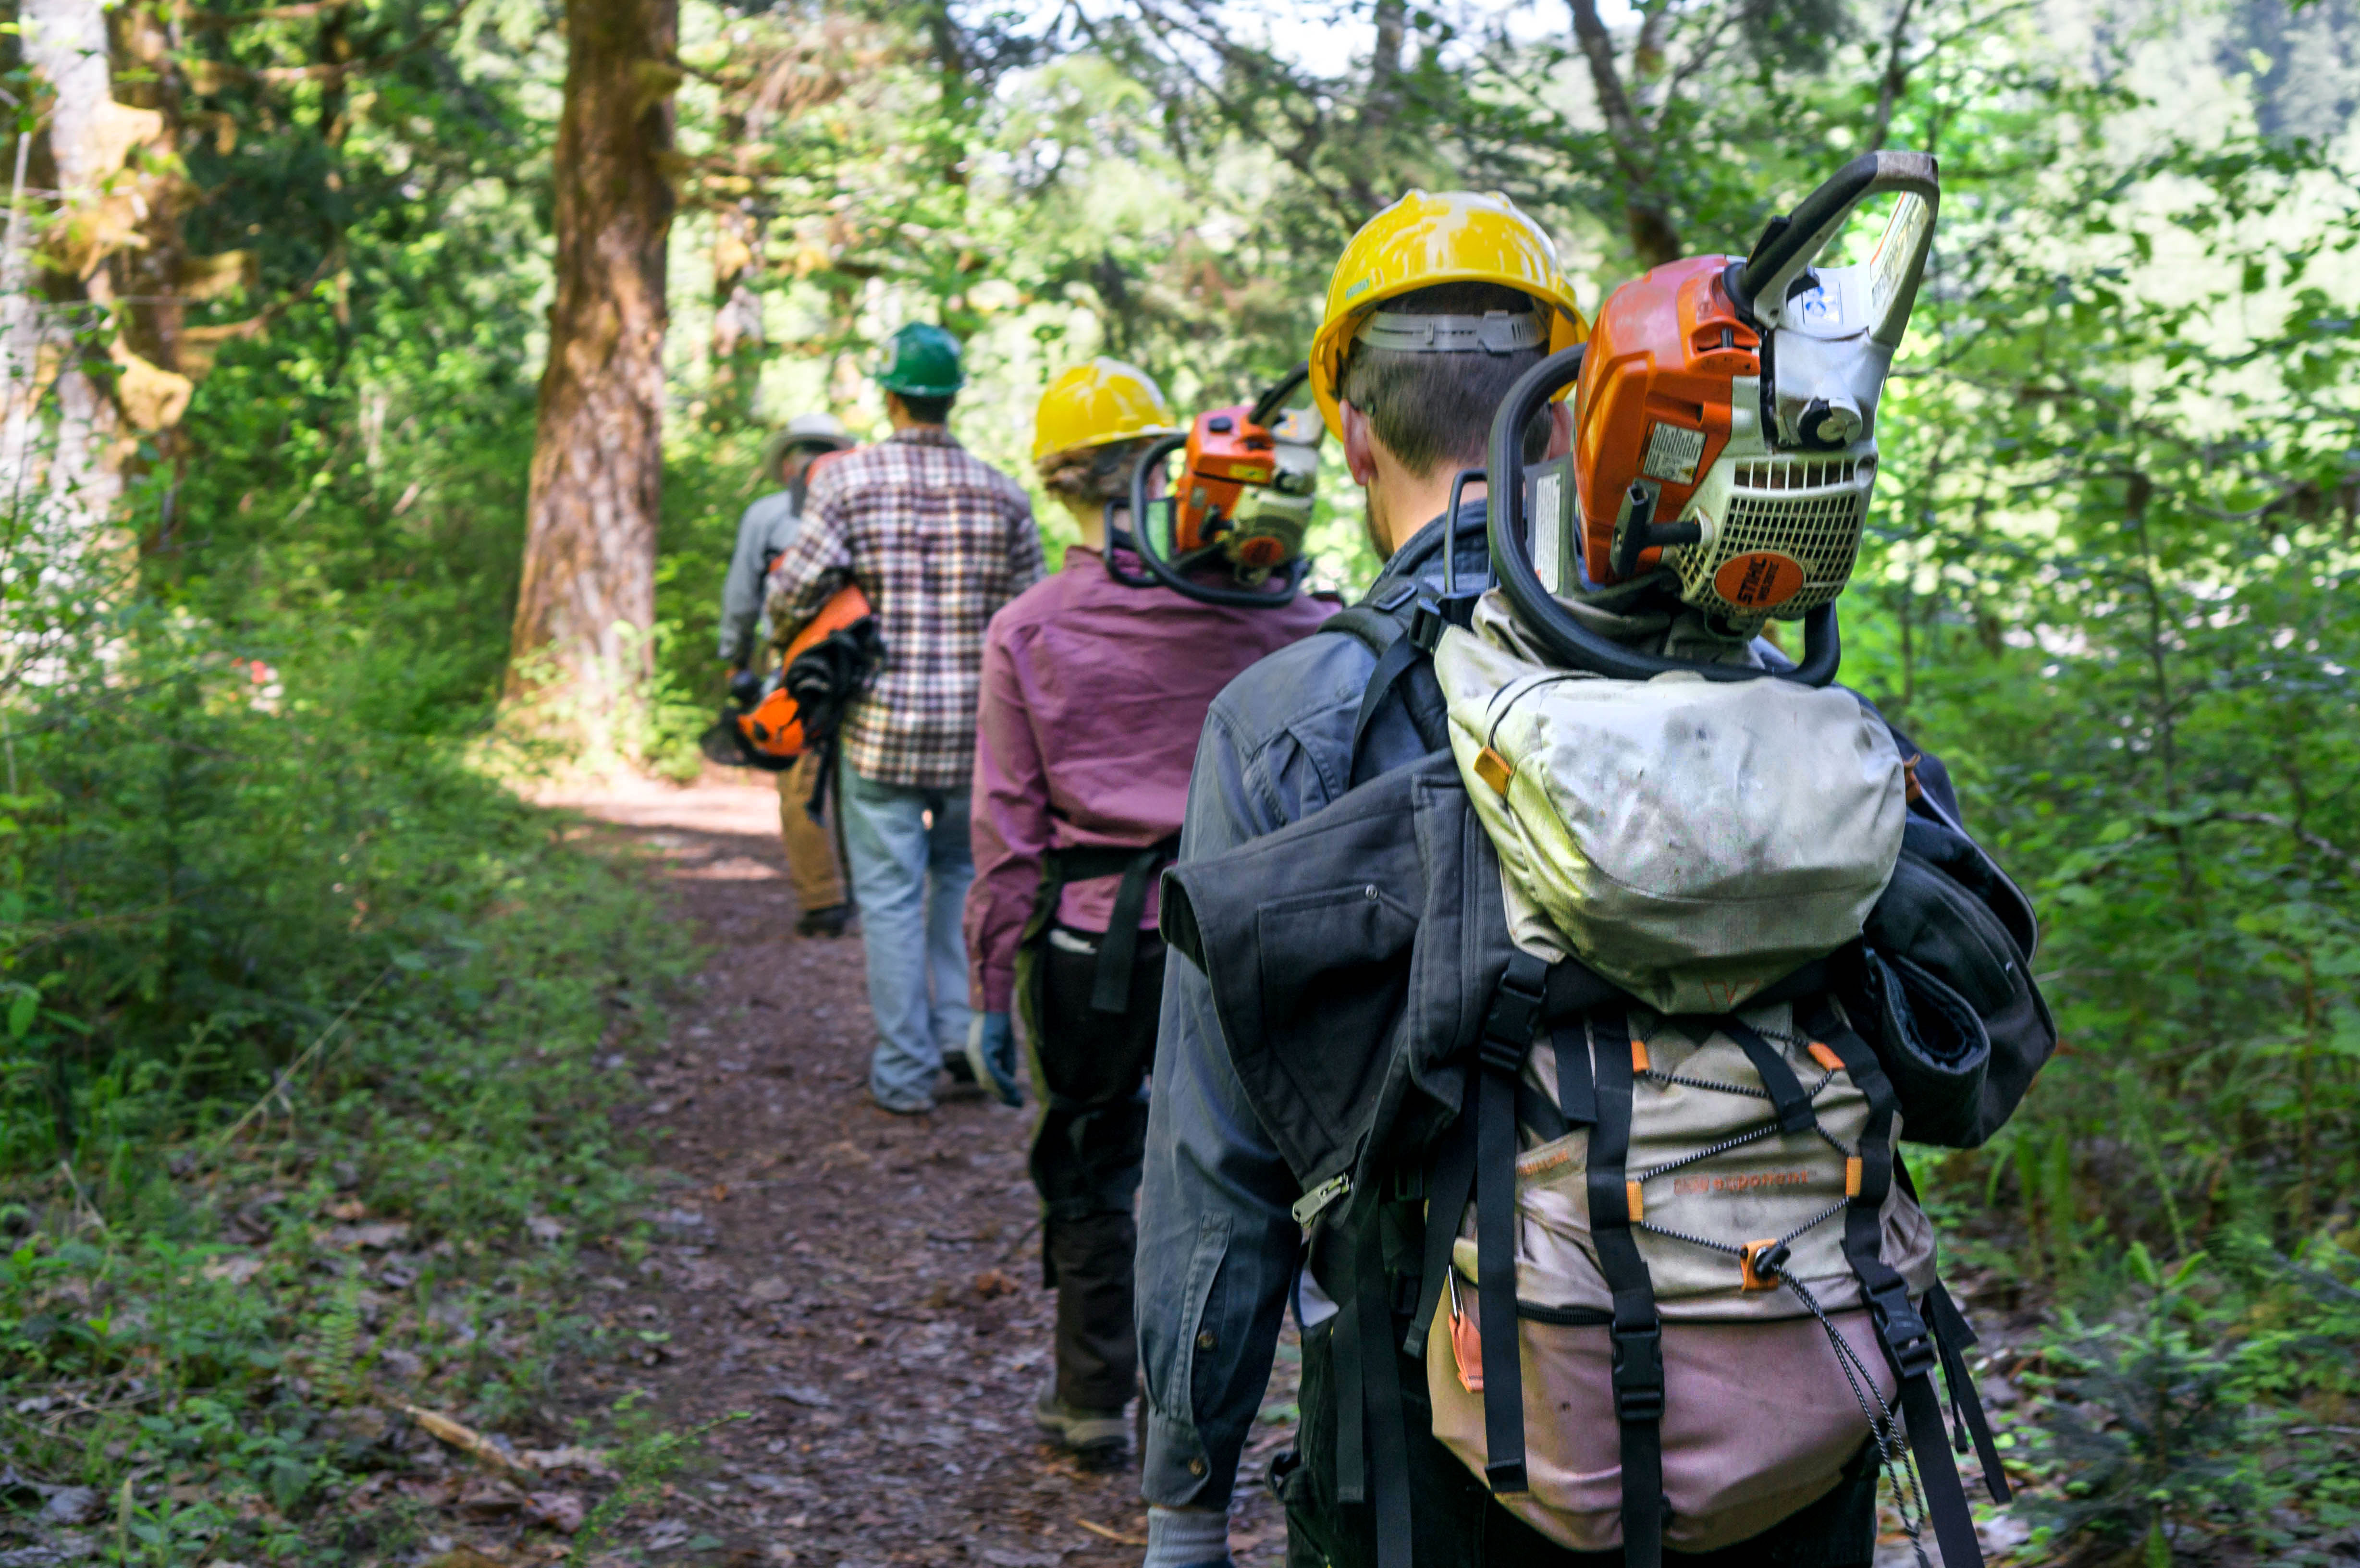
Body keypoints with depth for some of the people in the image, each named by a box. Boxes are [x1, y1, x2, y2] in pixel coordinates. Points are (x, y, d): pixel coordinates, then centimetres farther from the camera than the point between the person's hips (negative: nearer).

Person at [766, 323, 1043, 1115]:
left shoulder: (847, 479, -7)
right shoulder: (1002, 494, 0)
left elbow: (794, 593, -11)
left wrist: (788, 640, 11)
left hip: (879, 726, -2)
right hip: (975, 726, 2)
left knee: (890, 895, 3)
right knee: (963, 870, 22)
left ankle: (905, 1072, 7)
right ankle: (963, 1028, 16)